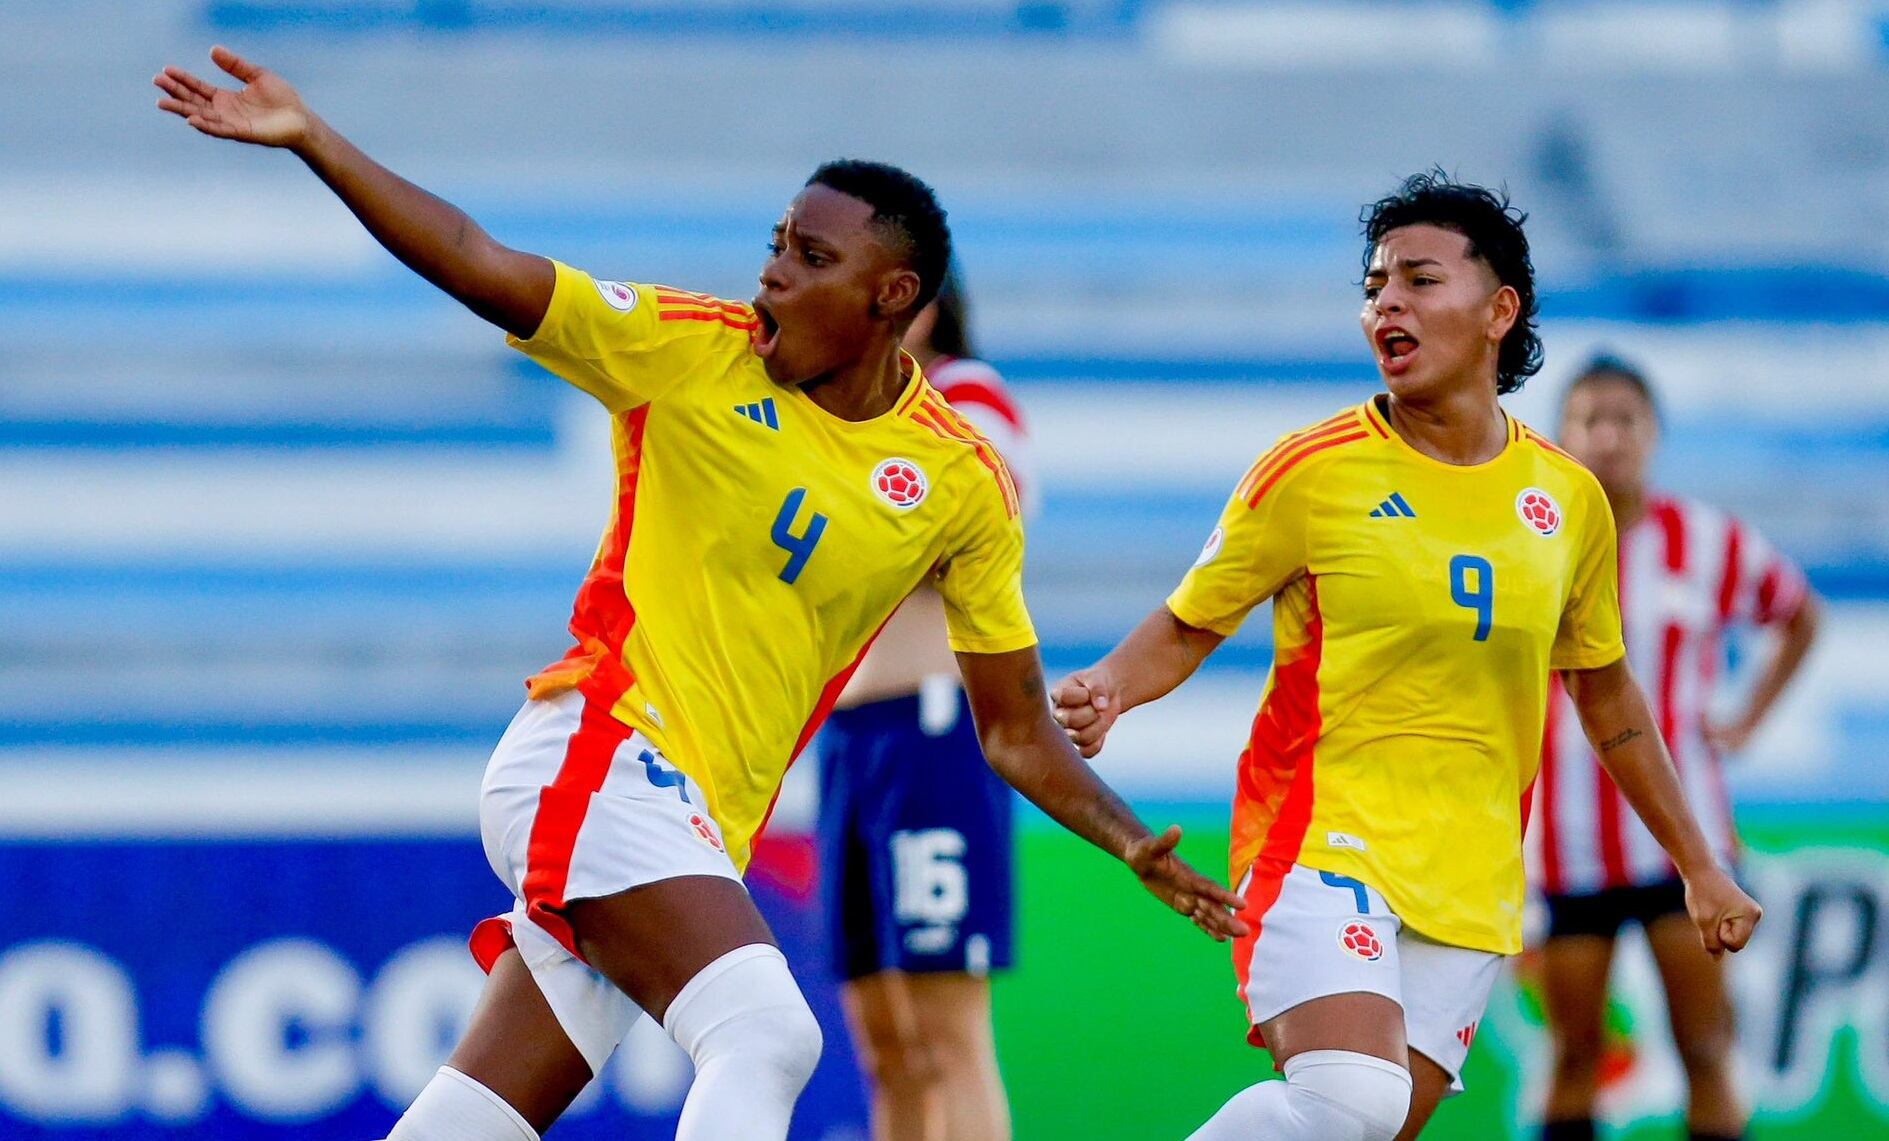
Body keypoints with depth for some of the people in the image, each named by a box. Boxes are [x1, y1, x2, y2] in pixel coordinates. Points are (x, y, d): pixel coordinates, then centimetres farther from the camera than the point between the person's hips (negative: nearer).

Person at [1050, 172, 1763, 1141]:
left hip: (1469, 881, 4)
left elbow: (1605, 696, 21)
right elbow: (1186, 628, 4)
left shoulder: (1569, 499, 8)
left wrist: (1698, 867, 24)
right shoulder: (1311, 472, -3)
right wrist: (1108, 689, -18)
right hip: (1321, 840, -4)